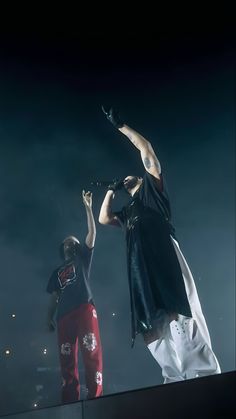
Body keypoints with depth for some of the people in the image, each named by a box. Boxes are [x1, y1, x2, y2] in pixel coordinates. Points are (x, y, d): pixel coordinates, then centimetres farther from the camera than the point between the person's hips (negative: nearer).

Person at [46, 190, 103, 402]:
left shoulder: (82, 259, 22)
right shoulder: (58, 271, 31)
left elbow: (92, 233, 13)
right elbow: (54, 297, 24)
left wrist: (88, 207, 10)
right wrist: (49, 318, 10)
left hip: (84, 308, -4)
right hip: (64, 314, 4)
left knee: (91, 350, -18)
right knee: (67, 358, -4)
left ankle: (95, 396, -22)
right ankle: (70, 401, -5)